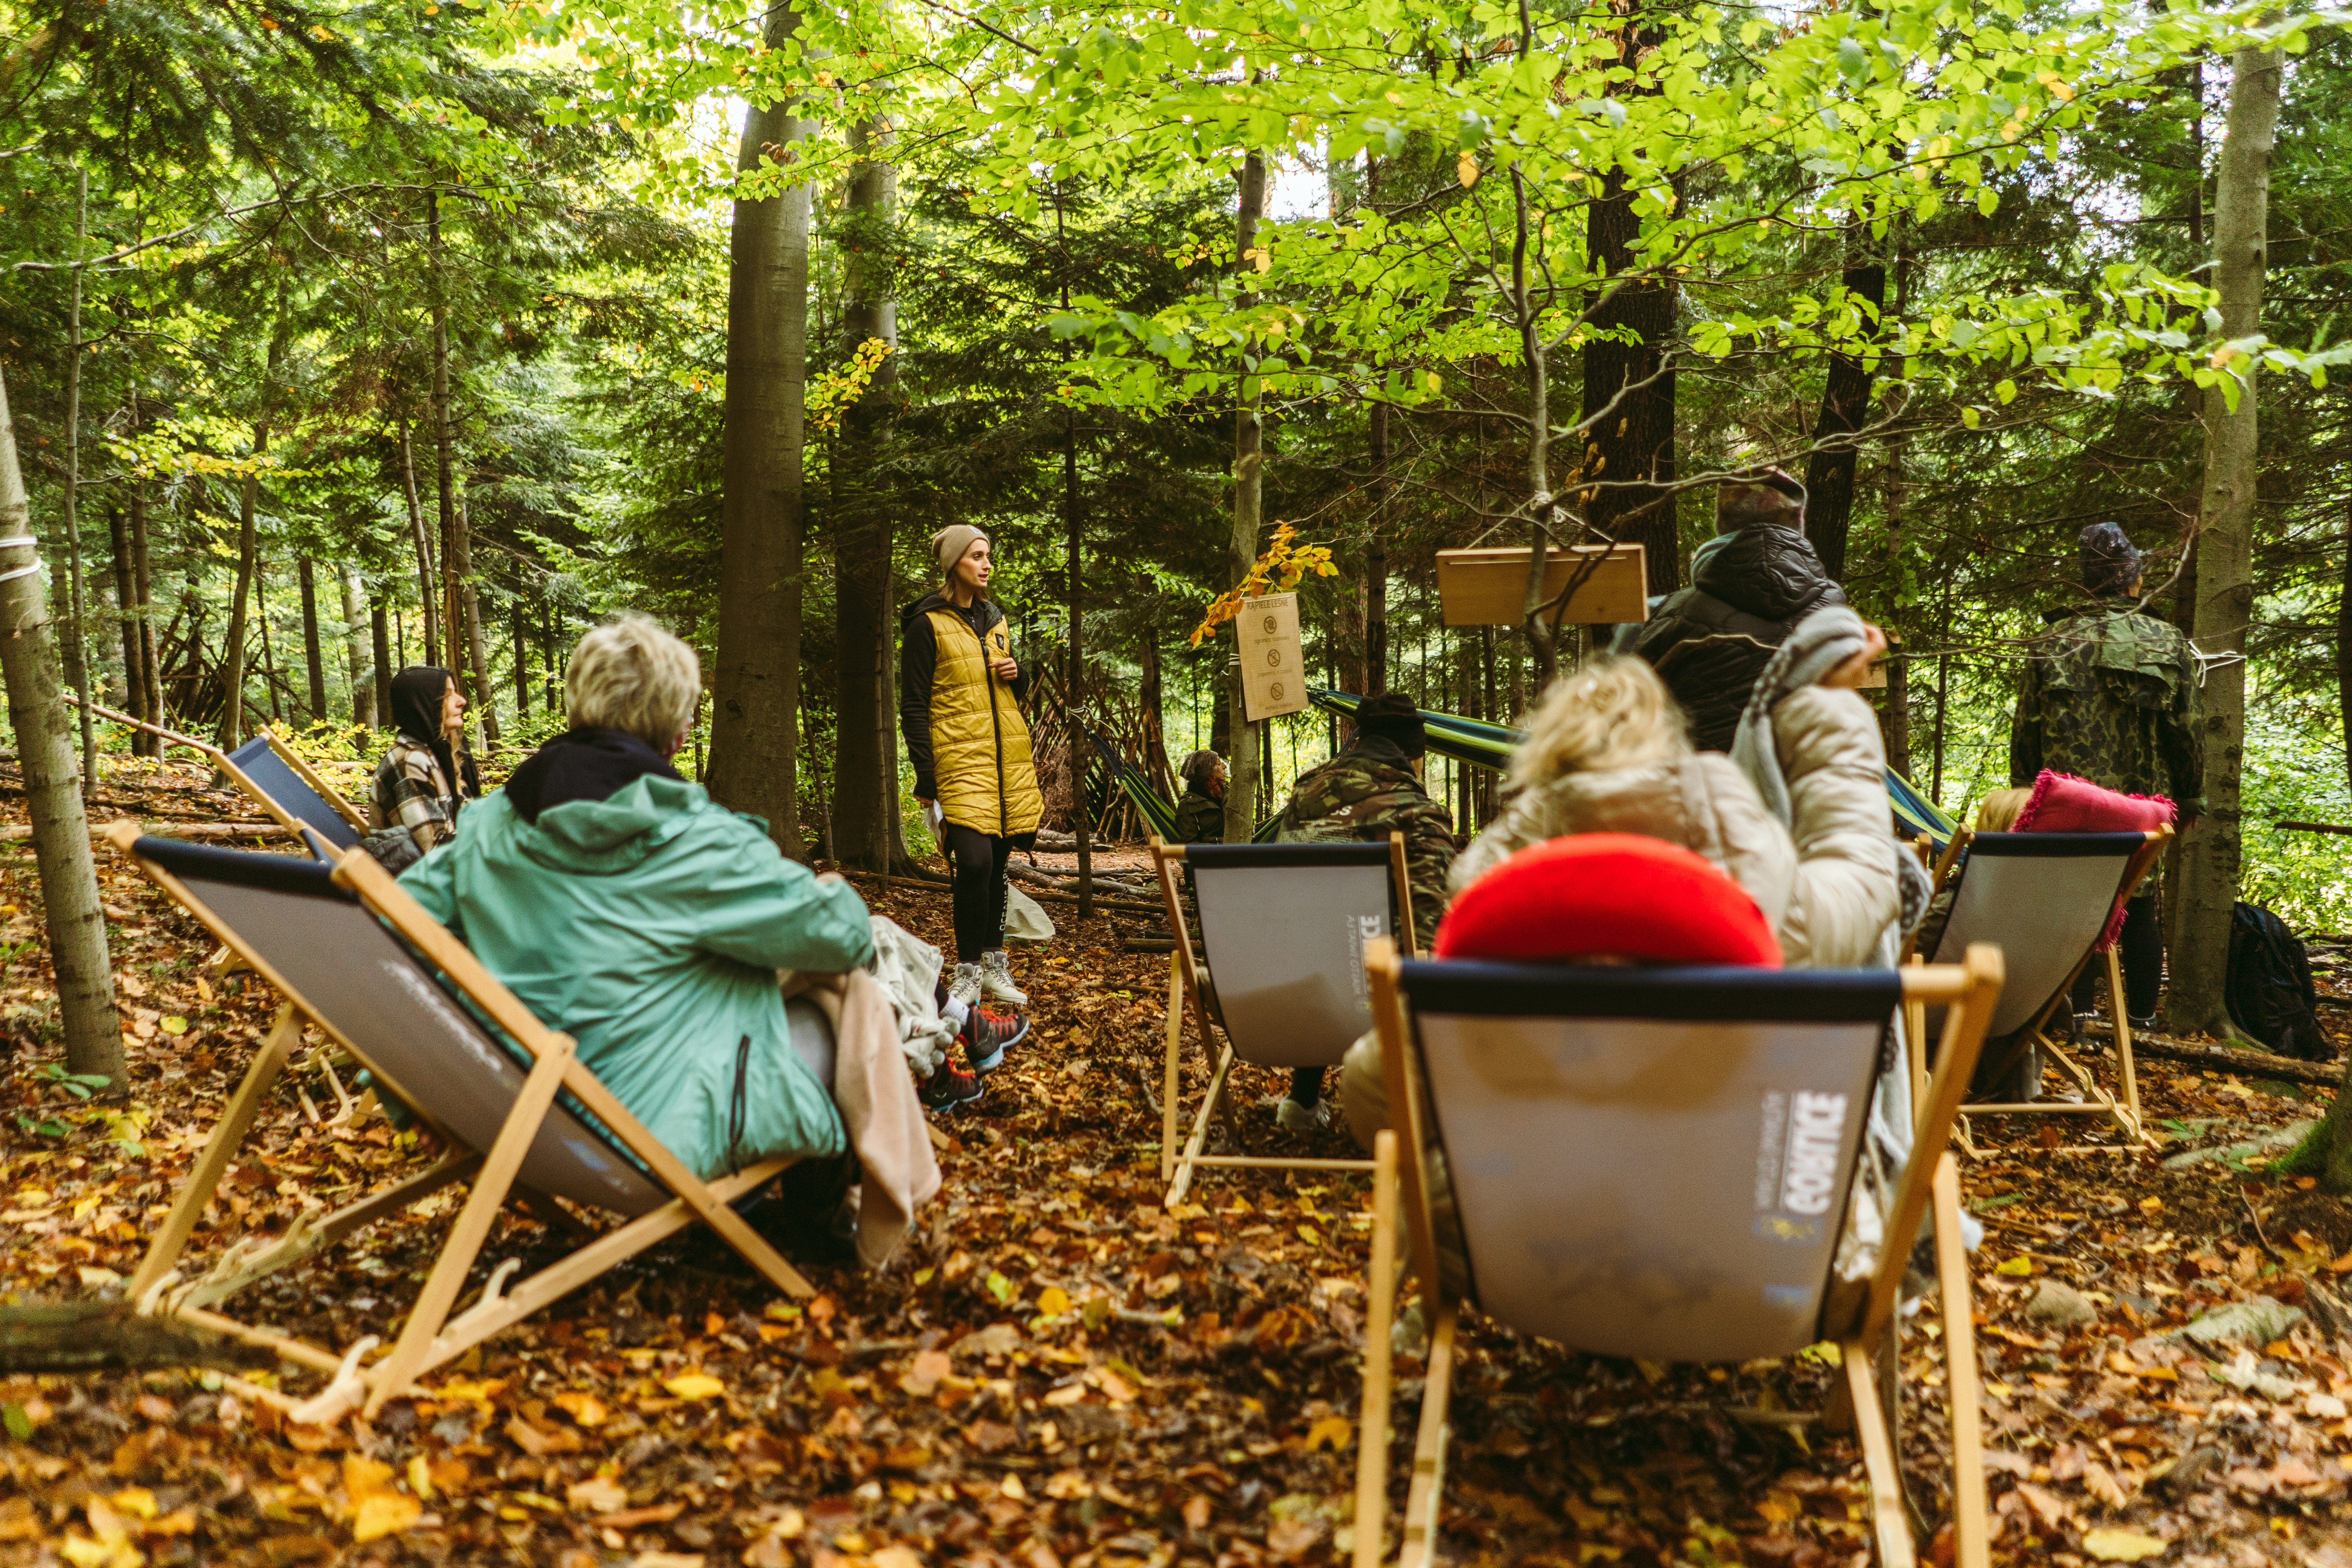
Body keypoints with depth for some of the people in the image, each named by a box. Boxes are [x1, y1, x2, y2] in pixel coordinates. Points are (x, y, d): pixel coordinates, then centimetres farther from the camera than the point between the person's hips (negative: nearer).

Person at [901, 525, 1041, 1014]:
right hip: (960, 760, -6)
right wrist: (926, 780, -13)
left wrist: (1018, 674, 3)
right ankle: (969, 972, -5)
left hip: (1008, 757, 6)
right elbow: (912, 707, -6)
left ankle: (994, 964, 18)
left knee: (997, 863, 8)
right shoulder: (927, 625, -4)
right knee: (974, 862, -17)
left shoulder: (994, 620, 16)